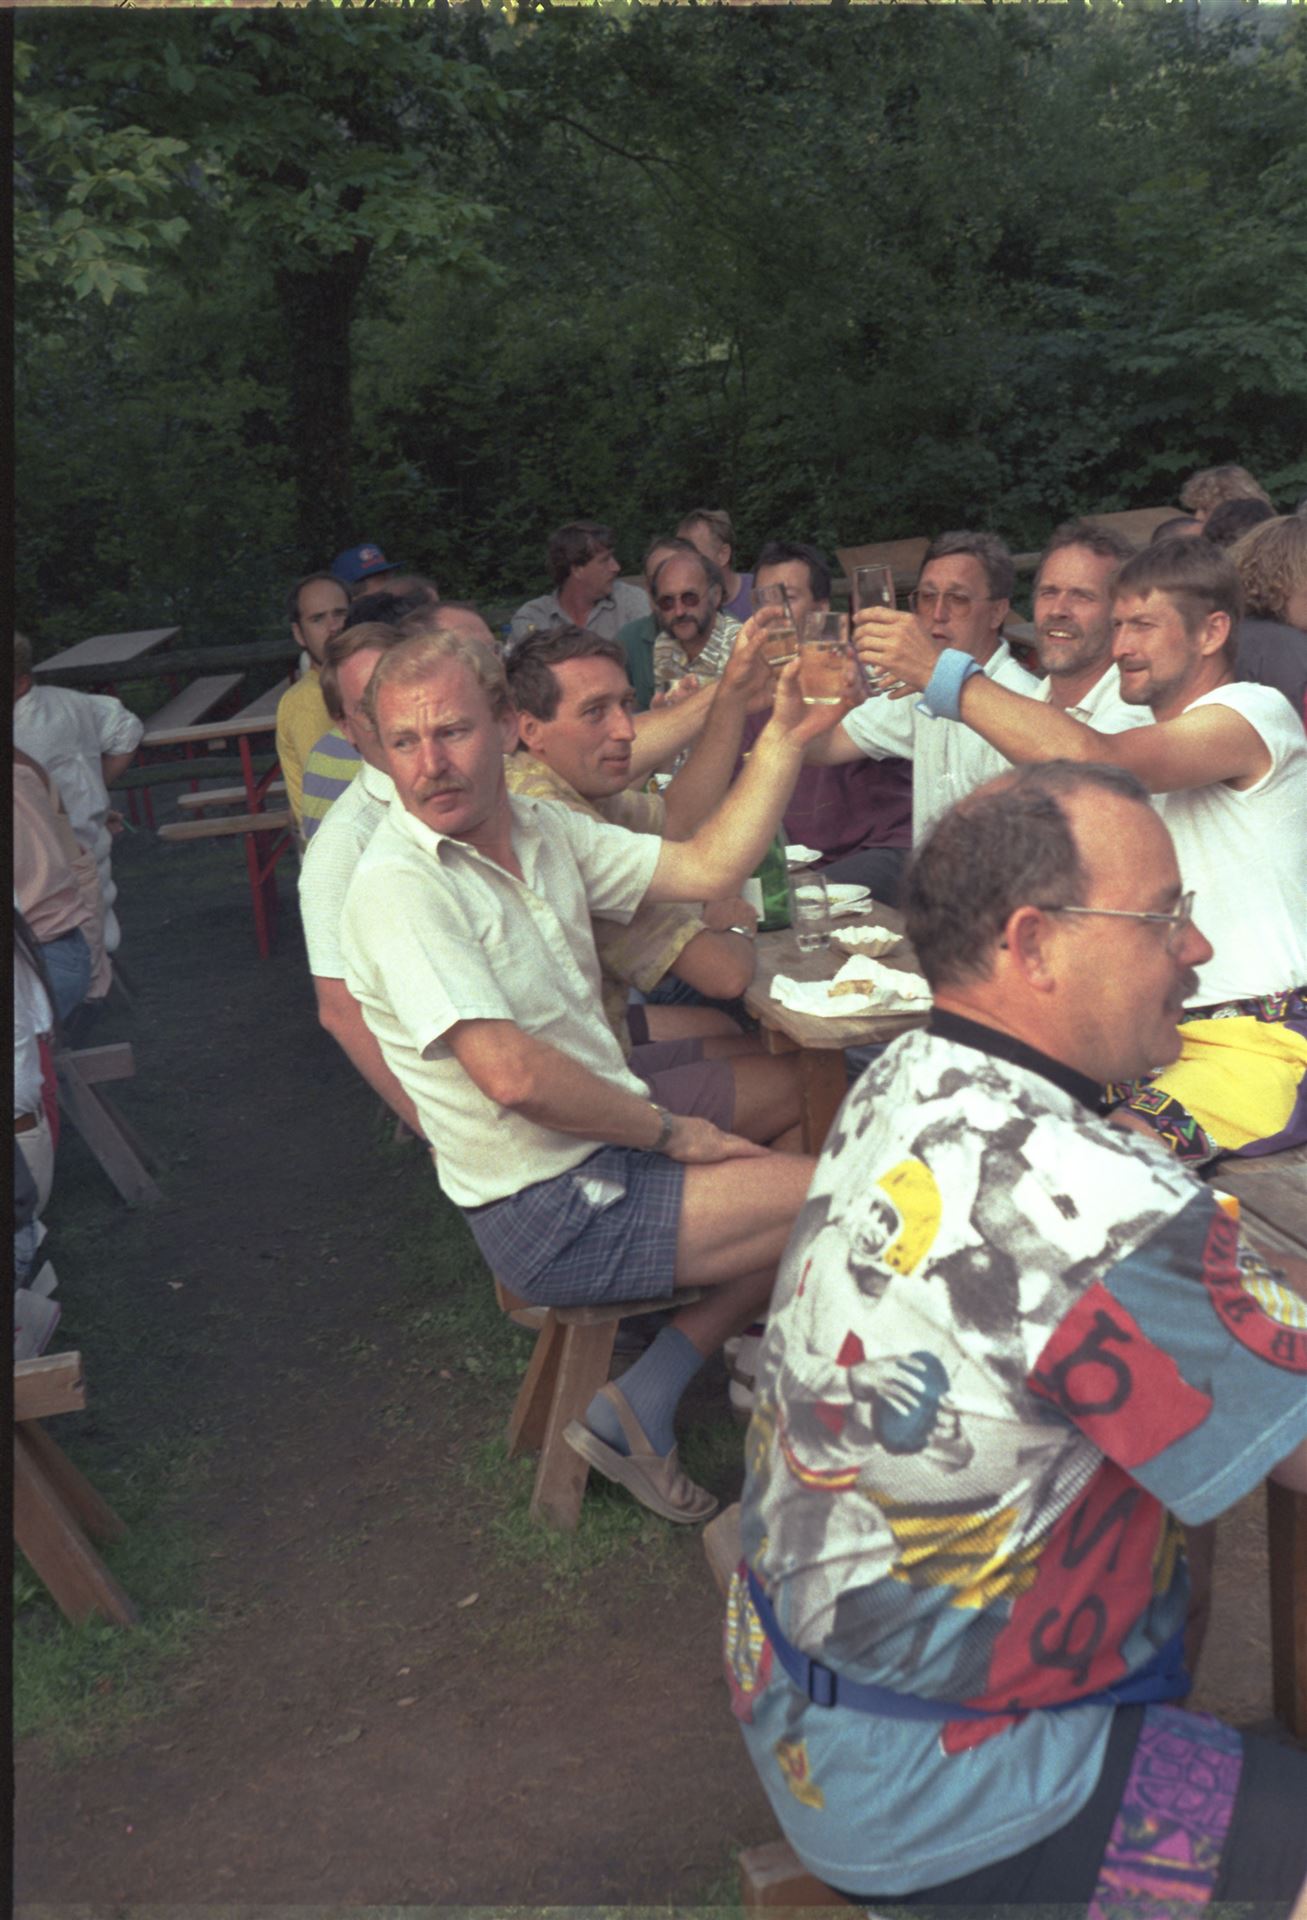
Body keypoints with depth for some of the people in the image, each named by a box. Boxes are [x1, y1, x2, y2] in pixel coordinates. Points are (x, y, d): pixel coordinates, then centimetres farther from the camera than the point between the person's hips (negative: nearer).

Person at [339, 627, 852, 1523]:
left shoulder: (540, 828, 5)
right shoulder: (398, 886, -20)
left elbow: (707, 869, 6)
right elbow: (513, 1075, -27)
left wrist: (785, 737, -2)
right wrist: (672, 1132, -15)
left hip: (614, 1150, 9)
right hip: (557, 1217, -9)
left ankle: (638, 1410, 13)